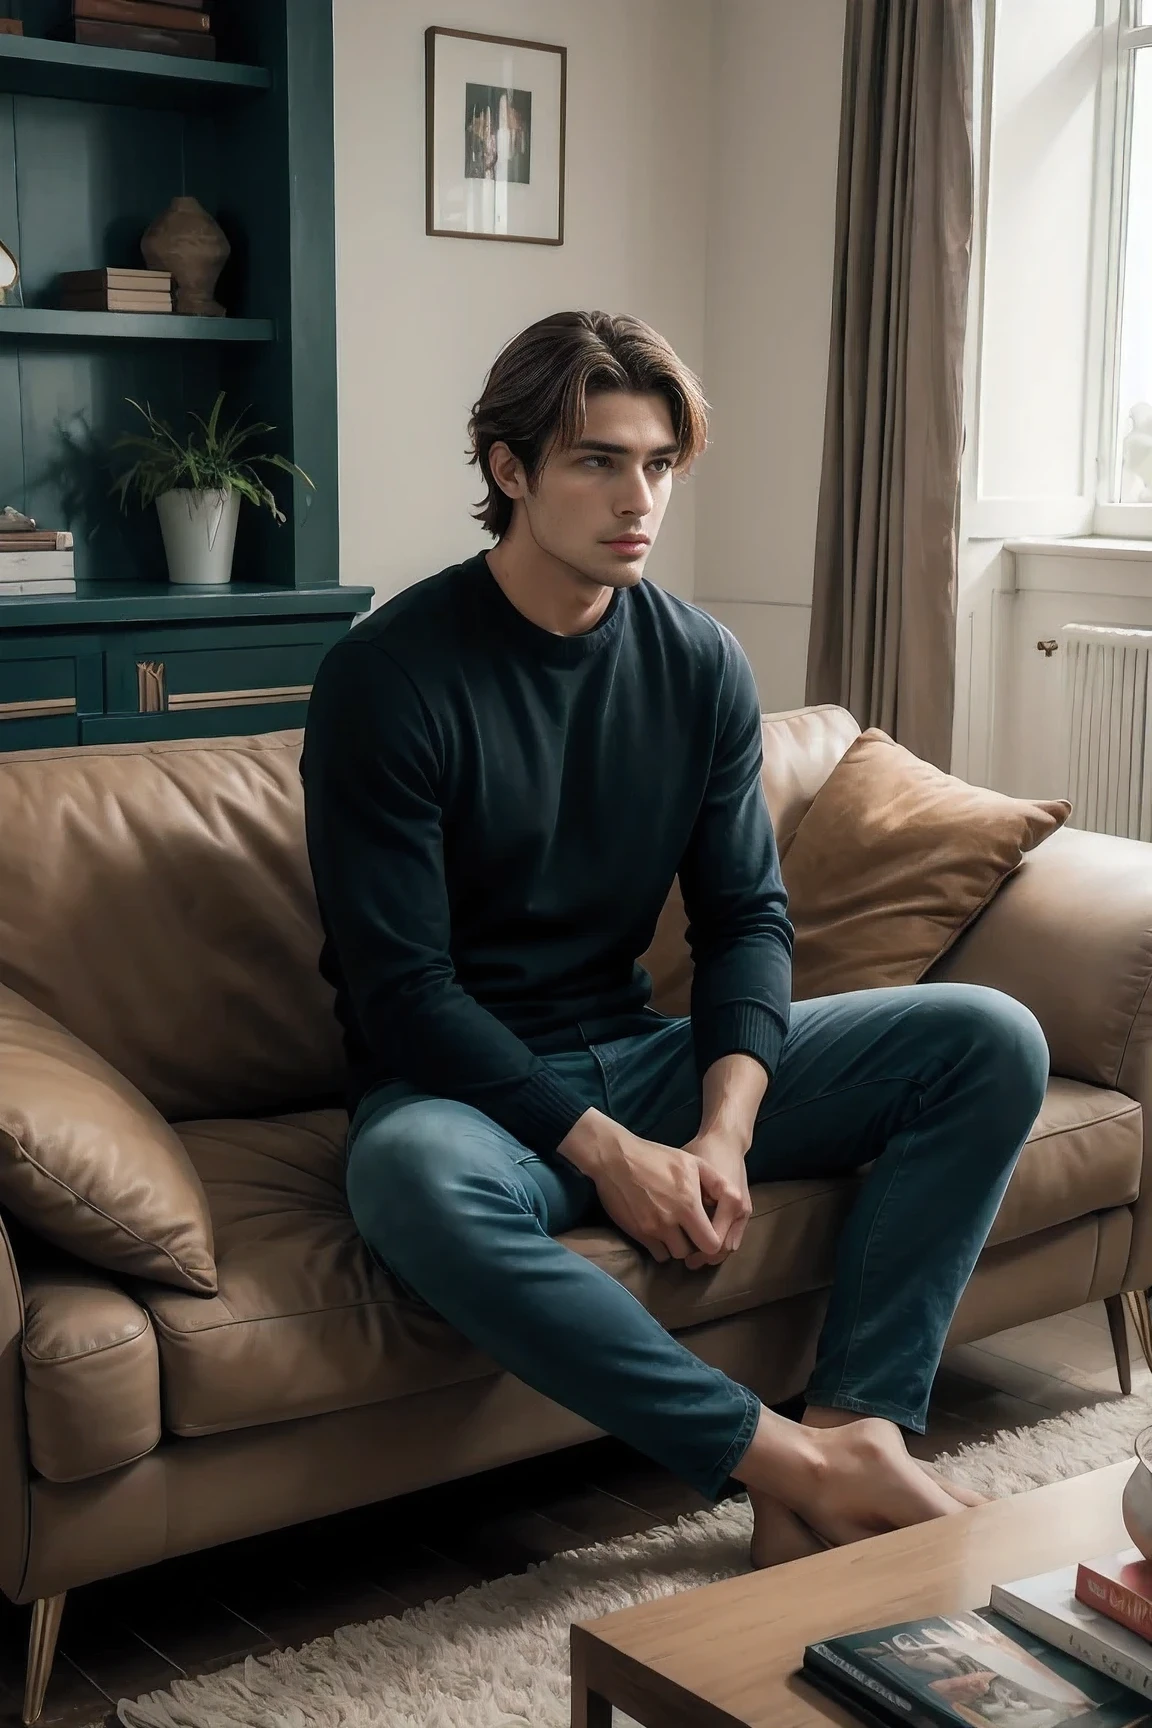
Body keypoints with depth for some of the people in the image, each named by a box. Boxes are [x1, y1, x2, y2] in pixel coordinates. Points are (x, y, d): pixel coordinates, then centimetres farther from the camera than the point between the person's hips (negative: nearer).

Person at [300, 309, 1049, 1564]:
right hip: (462, 1086, -5)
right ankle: (794, 1461, -31)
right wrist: (603, 1147, -22)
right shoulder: (390, 675, -13)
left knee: (991, 1039, -10)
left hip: (640, 1058, 5)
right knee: (412, 1177, -42)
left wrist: (725, 1130, -16)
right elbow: (402, 988, -15)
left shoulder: (700, 662, 2)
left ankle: (851, 1428, -22)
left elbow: (747, 916, 2)